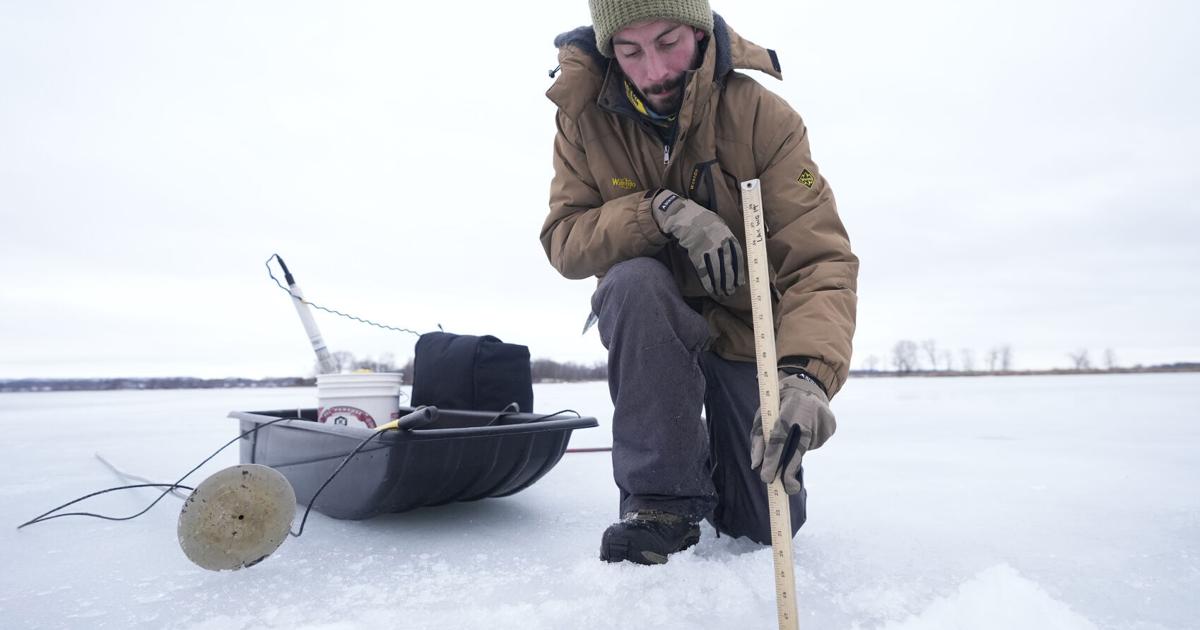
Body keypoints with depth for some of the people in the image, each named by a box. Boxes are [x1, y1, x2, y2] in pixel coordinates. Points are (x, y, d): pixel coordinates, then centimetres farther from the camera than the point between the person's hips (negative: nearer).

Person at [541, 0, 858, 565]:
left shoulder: (764, 117, -19)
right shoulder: (586, 116, -12)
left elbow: (821, 260, -27)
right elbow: (563, 241, -17)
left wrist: (806, 371, -45)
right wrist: (663, 211, -34)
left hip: (749, 329, 0)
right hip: (649, 325, 1)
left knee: (770, 526, 0)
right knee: (635, 280, -37)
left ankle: (714, 453, 36)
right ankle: (662, 497, -19)